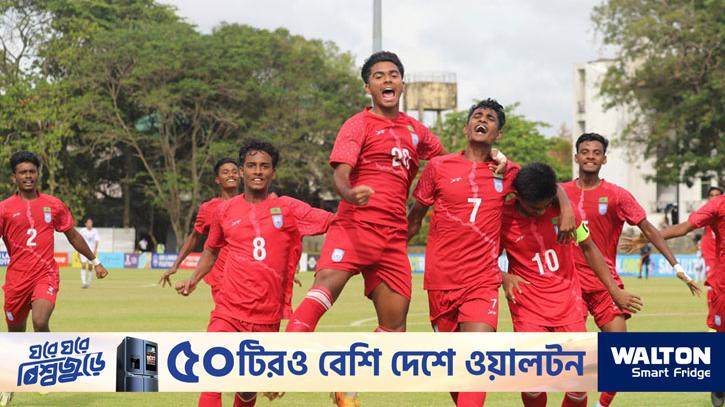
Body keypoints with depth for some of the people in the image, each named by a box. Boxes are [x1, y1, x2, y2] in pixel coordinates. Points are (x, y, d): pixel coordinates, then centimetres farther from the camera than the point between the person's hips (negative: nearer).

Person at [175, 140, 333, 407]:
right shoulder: (225, 210, 7)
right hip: (228, 312, 0)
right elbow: (211, 250, 23)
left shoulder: (288, 209, 2)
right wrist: (194, 280, 11)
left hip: (267, 318, 0)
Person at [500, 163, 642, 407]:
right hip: (528, 306, -2)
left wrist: (615, 291, 7)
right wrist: (504, 277, -18)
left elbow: (588, 248, 7)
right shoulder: (504, 218, -11)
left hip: (567, 302, 2)